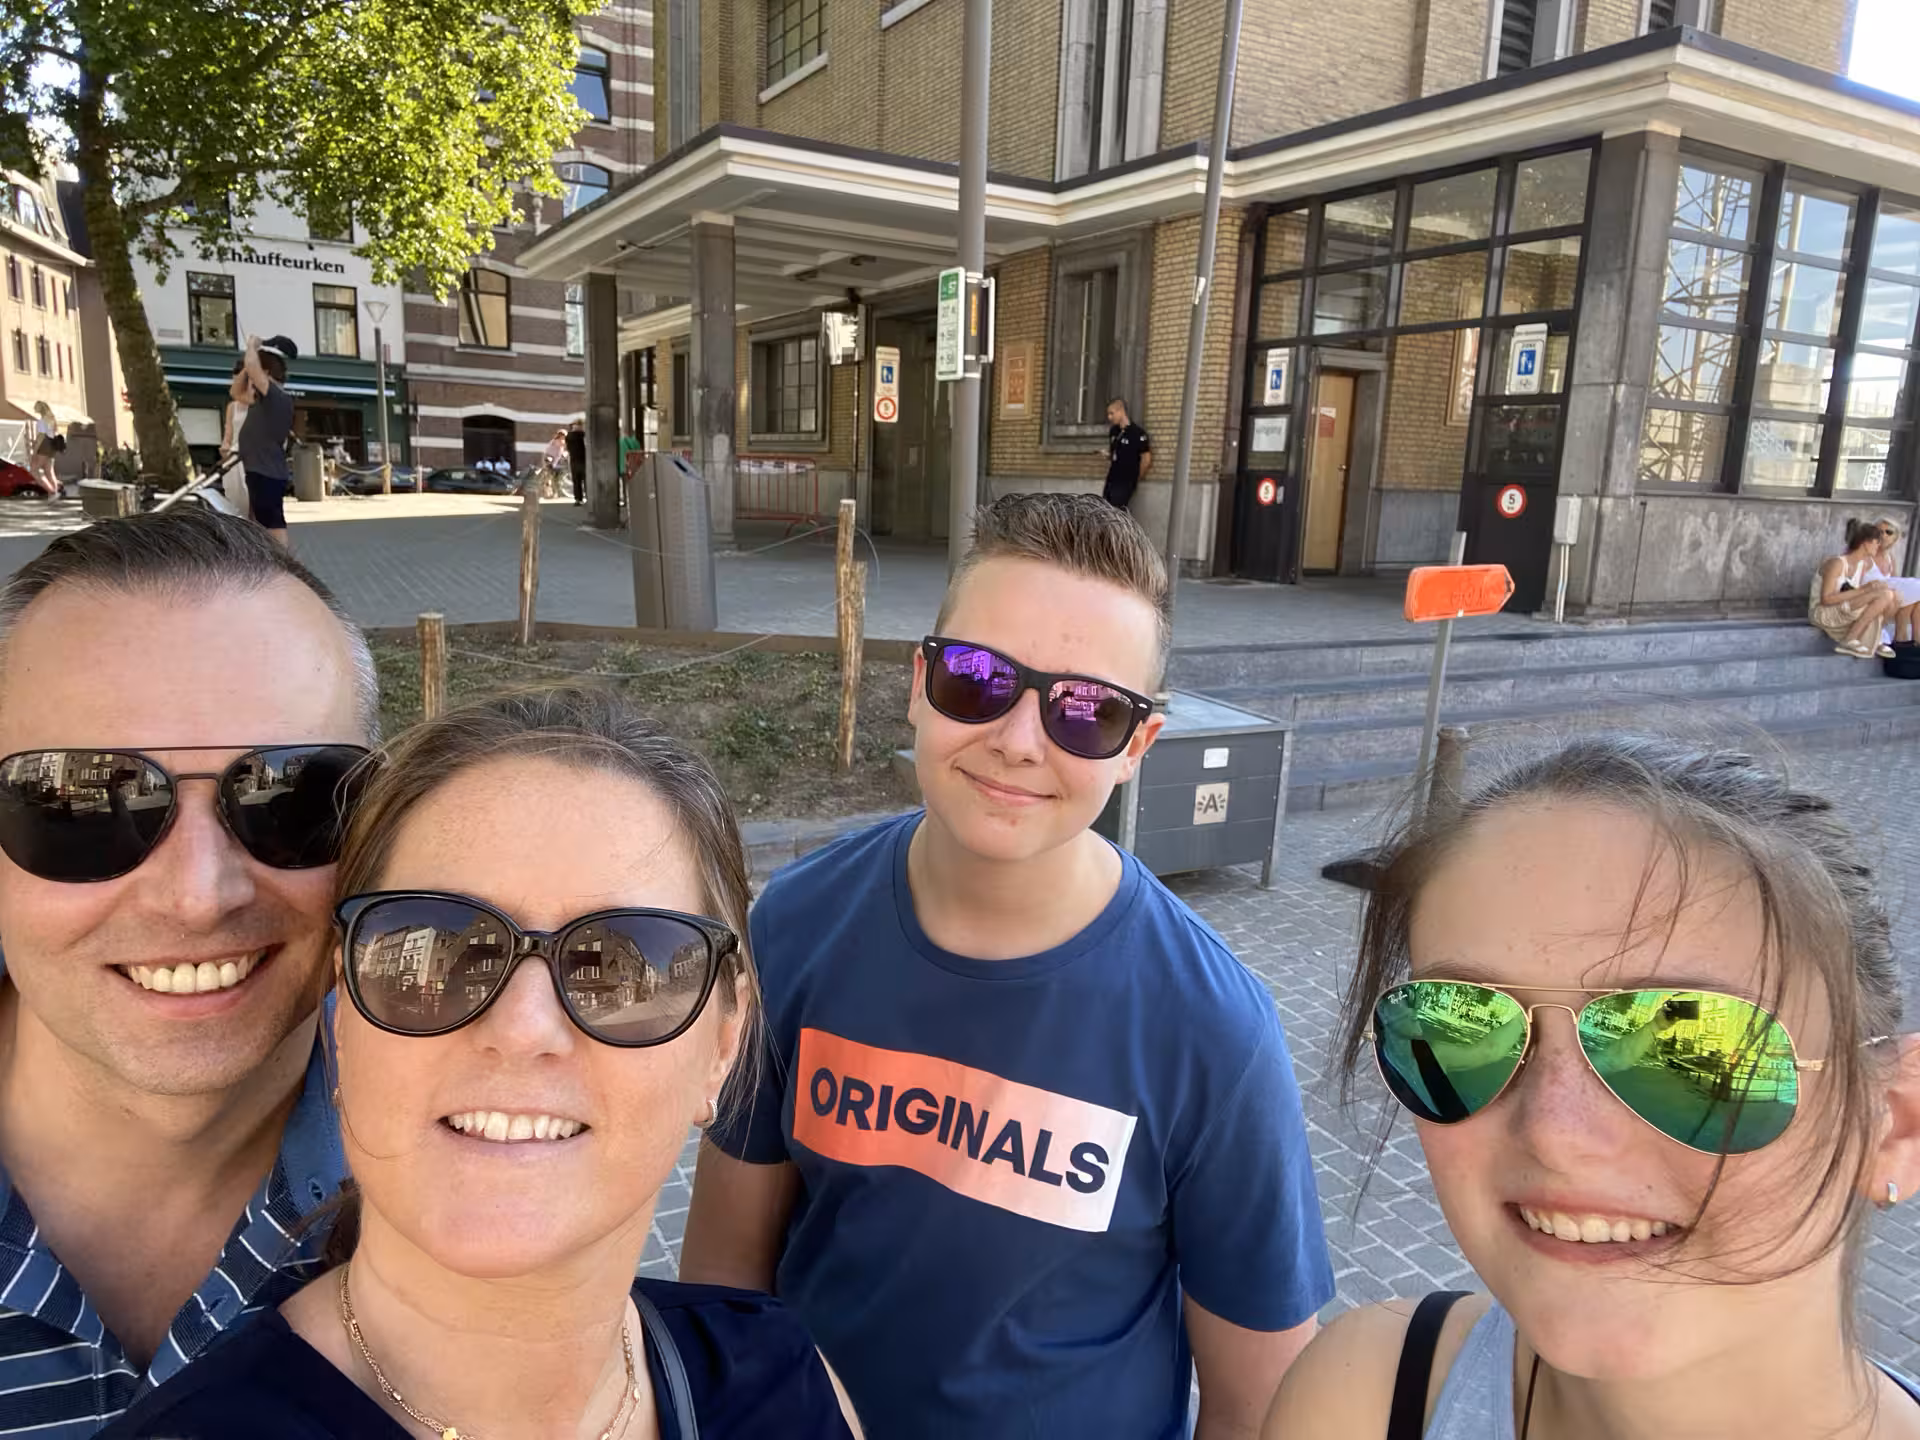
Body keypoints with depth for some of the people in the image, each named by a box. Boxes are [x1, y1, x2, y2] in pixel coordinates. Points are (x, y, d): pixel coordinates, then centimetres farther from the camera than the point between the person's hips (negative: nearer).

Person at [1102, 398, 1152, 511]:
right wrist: (1108, 454, 7)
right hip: (1111, 480, 8)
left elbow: (1146, 458, -11)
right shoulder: (1113, 431, 9)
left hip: (1125, 483, -8)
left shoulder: (1137, 433, -14)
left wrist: (1135, 478, -2)